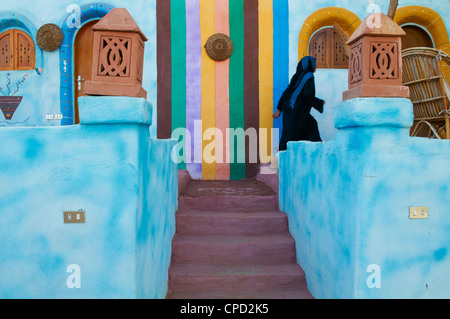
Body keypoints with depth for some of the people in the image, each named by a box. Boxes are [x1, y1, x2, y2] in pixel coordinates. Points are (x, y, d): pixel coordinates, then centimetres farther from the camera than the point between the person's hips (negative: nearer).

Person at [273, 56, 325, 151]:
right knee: (290, 137, -5)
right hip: (297, 112, -9)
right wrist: (320, 102, -3)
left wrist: (279, 109, 15)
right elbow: (307, 95, -19)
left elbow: (286, 93, 14)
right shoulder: (309, 76, -9)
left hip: (290, 110, 9)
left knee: (312, 124, 22)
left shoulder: (297, 76, 15)